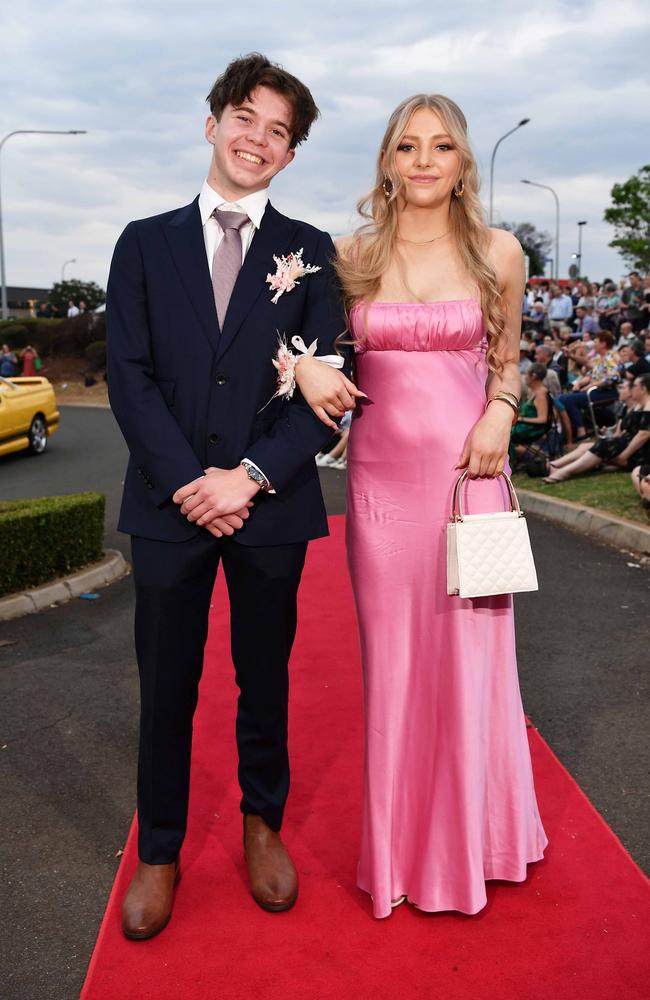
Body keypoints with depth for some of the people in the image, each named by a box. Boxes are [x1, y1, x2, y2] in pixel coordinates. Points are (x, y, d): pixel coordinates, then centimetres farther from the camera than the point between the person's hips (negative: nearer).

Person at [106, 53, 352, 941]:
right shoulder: (145, 242, 8)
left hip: (272, 503, 0)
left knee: (266, 678, 14)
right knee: (166, 687, 8)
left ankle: (263, 826, 34)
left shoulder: (310, 253, 6)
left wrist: (251, 477, -14)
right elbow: (129, 375, -1)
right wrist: (189, 482, -13)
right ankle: (159, 852, 25)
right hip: (169, 501, 0)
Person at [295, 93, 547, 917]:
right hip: (382, 471, 1)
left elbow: (506, 361, 13)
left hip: (468, 469, 0)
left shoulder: (498, 254, 2)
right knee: (392, 655, 8)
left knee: (471, 650, 6)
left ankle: (473, 833, 28)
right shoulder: (350, 257, 2)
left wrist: (500, 416, -6)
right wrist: (302, 364, -11)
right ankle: (402, 841, 26)